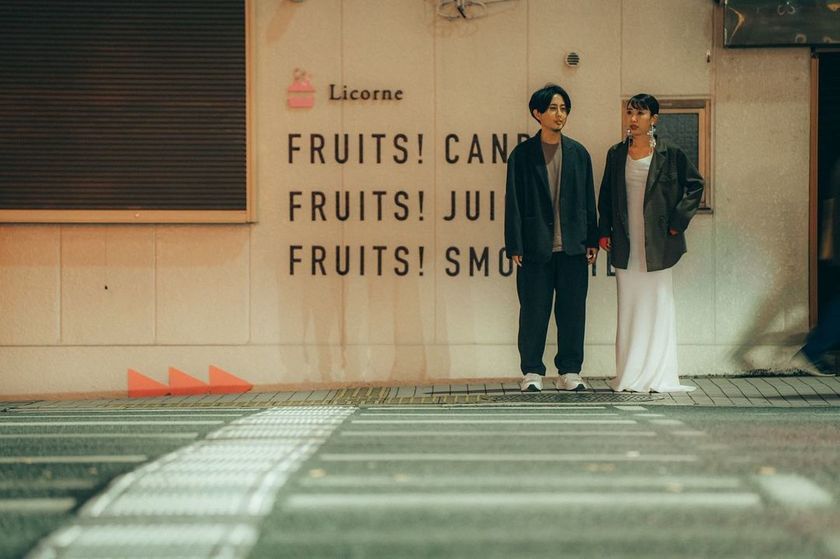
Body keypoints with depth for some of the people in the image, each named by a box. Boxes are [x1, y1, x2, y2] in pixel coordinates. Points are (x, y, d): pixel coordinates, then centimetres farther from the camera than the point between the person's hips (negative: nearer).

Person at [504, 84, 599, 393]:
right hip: (536, 248, -2)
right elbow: (514, 202, 0)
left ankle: (569, 371, 13)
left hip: (573, 247, 3)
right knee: (534, 311, 1)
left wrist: (592, 240, 6)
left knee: (572, 311, 5)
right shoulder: (522, 155, 2)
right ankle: (532, 372, 11)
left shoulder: (578, 154, 10)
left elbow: (589, 200, 12)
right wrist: (515, 246, -5)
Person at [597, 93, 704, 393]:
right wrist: (604, 231, 7)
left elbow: (695, 184, 4)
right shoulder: (616, 154, 7)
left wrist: (678, 220, -2)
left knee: (658, 305, 0)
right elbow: (606, 195, 14)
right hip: (626, 244, 3)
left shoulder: (670, 154, -2)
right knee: (628, 308, 5)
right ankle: (629, 376, 9)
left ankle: (658, 375, 5)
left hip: (657, 243, -3)